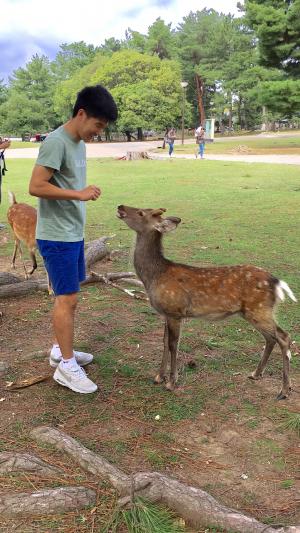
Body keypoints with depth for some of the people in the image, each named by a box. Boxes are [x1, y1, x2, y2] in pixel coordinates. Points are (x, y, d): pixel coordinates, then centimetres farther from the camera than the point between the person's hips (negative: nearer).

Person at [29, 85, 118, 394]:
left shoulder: (79, 143, 12)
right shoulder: (56, 142, -16)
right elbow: (36, 187, -22)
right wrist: (78, 194, -23)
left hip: (74, 235, 9)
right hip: (57, 238, -9)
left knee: (68, 296, 15)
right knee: (67, 299, -4)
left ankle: (60, 350, 30)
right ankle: (67, 366, 7)